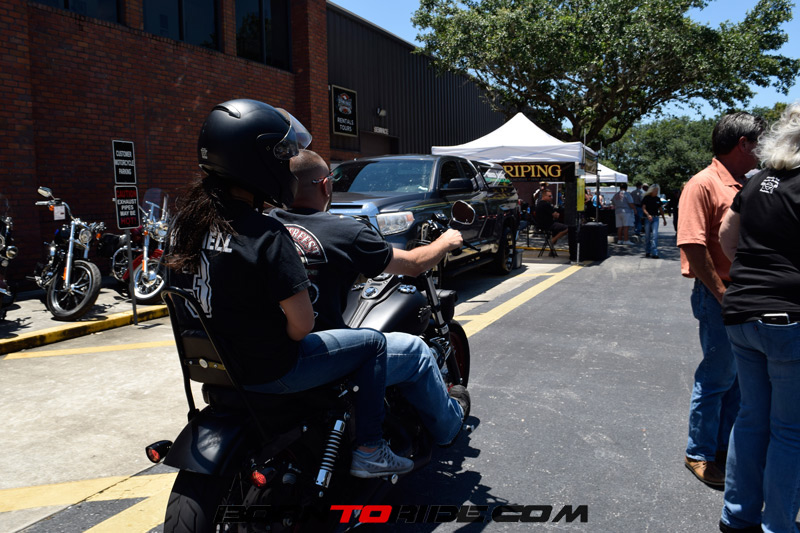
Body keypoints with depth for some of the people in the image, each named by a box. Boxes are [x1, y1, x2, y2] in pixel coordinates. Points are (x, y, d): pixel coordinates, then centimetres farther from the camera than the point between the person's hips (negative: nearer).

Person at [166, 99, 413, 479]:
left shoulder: (185, 219, -1)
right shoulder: (264, 234, -27)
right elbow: (302, 325, -24)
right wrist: (287, 337, -3)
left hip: (212, 361, 9)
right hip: (268, 371, -8)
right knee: (372, 343, 8)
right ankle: (369, 451, 15)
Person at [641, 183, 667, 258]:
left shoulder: (658, 199, 11)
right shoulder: (646, 198, -1)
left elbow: (661, 209, 19)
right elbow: (643, 208, -9)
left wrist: (664, 219, 21)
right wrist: (648, 215, -26)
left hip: (655, 218, 2)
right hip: (647, 218, -2)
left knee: (655, 235, -10)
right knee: (647, 236, 5)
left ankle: (654, 253, -14)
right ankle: (647, 252, 20)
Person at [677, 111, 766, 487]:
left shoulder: (745, 186, 14)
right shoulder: (704, 184, -13)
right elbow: (694, 246, -20)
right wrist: (723, 294, -18)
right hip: (719, 296, -8)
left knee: (738, 378, 16)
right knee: (716, 378, 1)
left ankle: (724, 448, 32)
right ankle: (699, 454, 17)